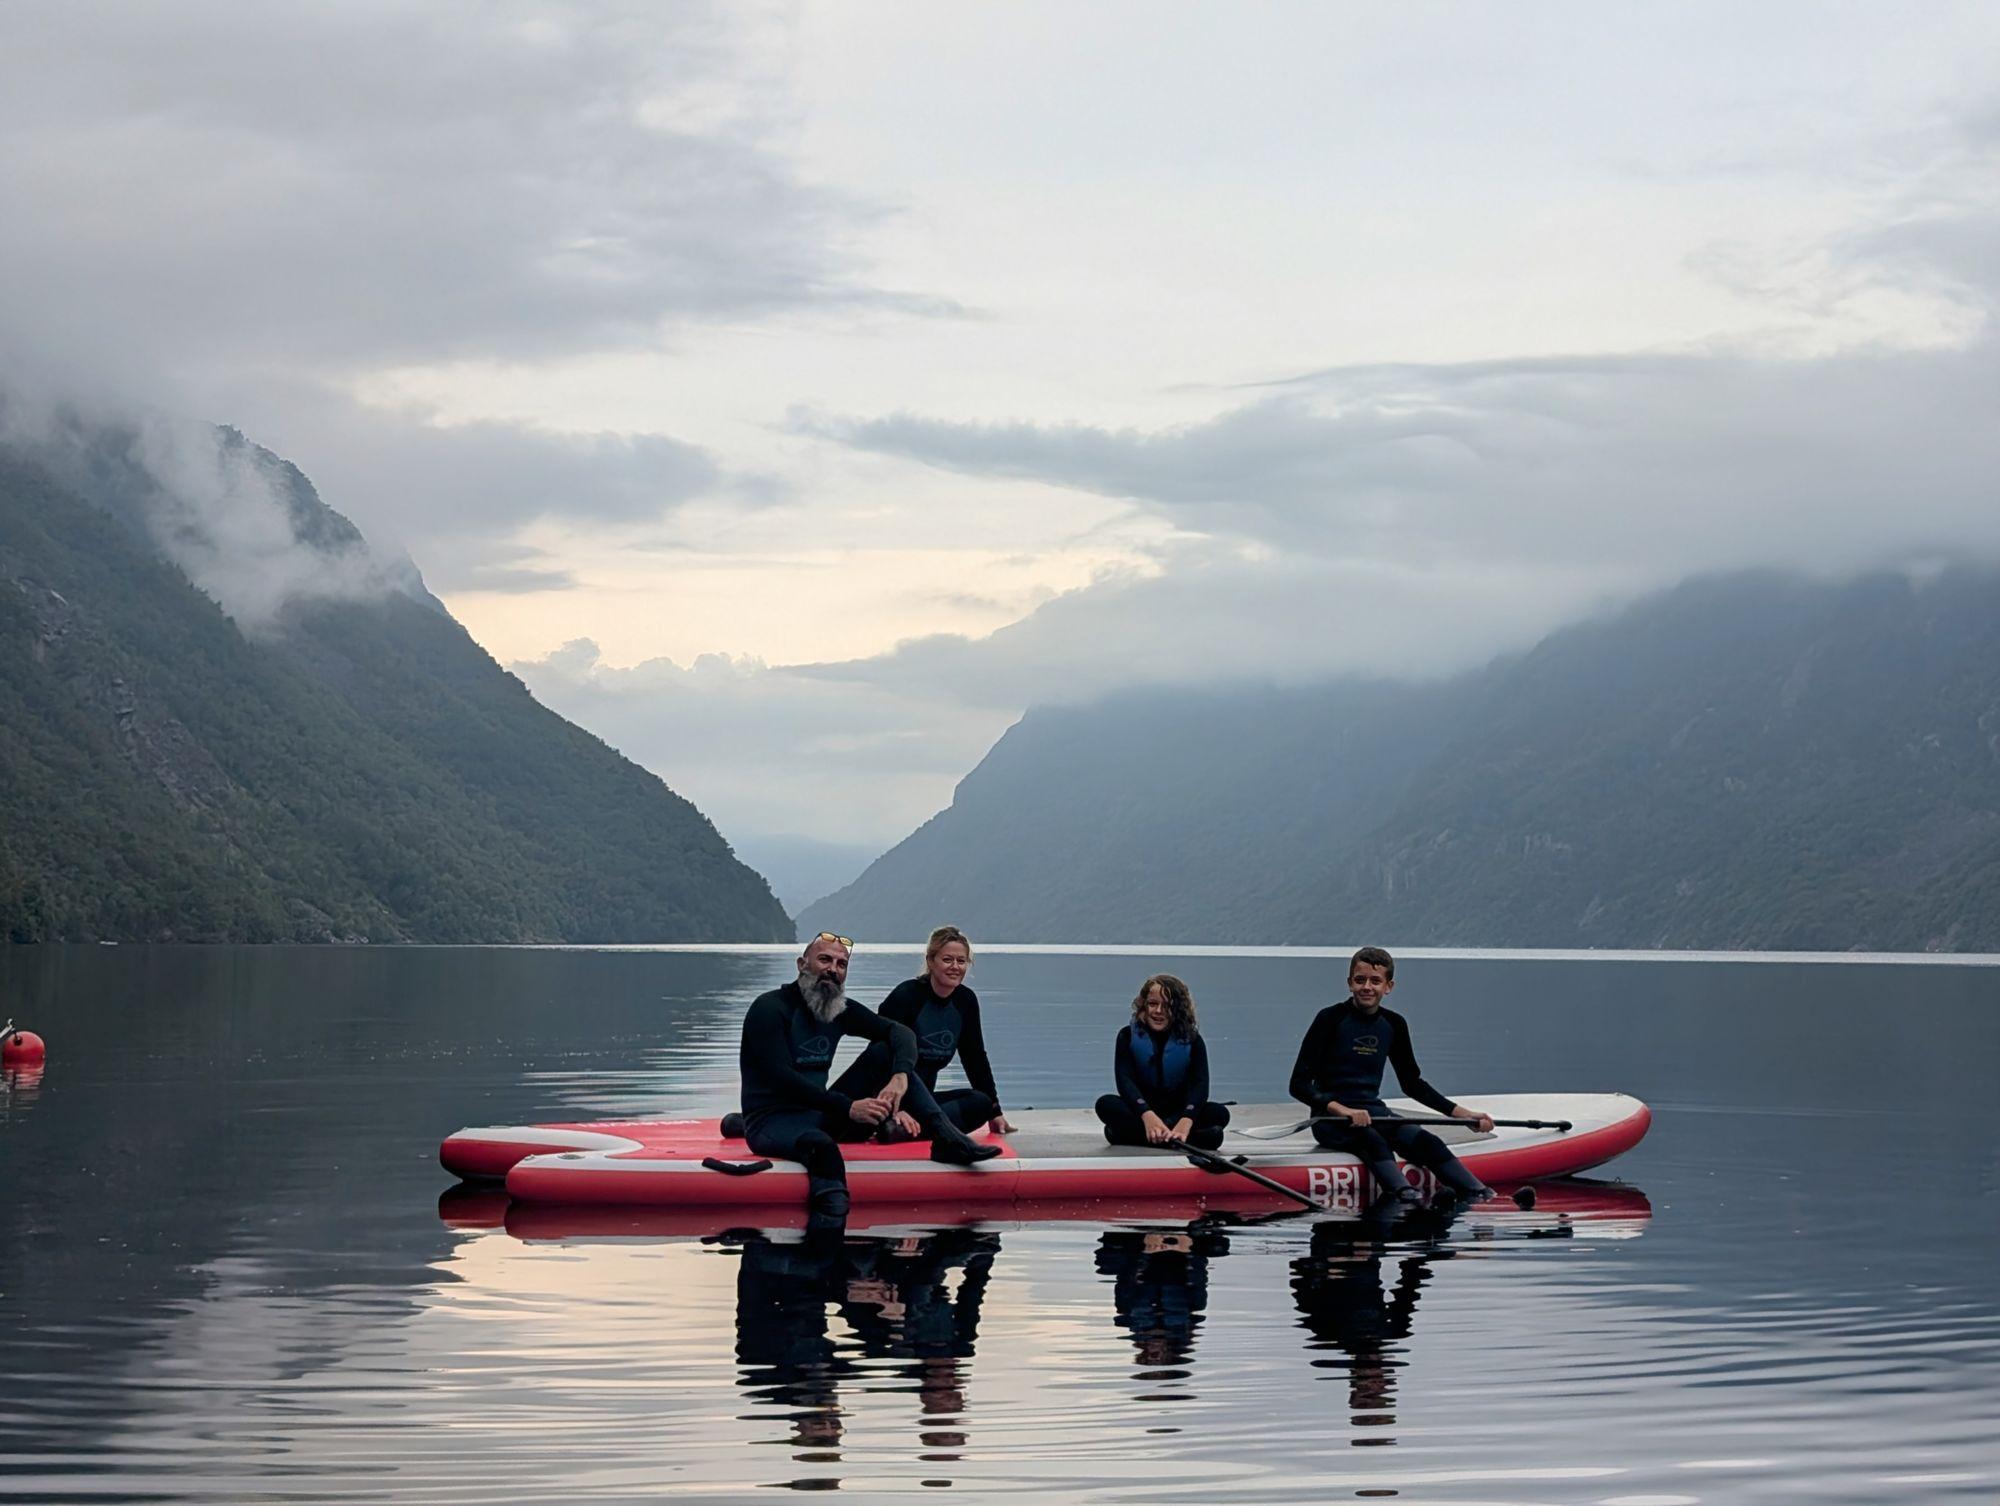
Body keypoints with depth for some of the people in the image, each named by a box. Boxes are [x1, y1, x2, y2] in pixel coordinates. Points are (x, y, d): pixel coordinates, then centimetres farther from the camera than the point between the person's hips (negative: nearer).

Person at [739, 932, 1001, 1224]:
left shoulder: (840, 1010, 11)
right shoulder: (770, 1008, -11)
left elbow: (899, 1032, 3)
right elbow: (783, 1079, -22)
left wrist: (900, 1077, -19)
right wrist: (847, 1107, -28)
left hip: (820, 1116, 7)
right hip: (772, 1123, -7)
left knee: (888, 1055, -4)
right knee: (821, 1144, -43)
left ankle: (949, 1140, -14)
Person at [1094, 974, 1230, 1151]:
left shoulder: (1192, 1040, -4)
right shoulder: (1128, 1036, -4)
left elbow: (1200, 1084, -18)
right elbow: (1125, 1081, -17)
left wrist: (1186, 1121, -39)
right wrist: (1148, 1116, -38)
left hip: (1179, 1112, 0)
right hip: (1140, 1111, 0)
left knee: (1219, 1113, -27)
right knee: (1106, 1104, -31)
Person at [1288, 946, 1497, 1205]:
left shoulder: (1393, 1025, 8)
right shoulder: (1331, 1019, -8)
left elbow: (1412, 1083, 19)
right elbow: (1299, 1084, -13)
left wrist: (1459, 1112, 10)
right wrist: (1343, 1110, -27)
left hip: (1372, 1111, 5)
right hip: (1331, 1117, -5)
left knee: (1426, 1142, -23)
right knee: (1372, 1140, -36)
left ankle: (1478, 1195, -40)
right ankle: (1403, 1194, -60)